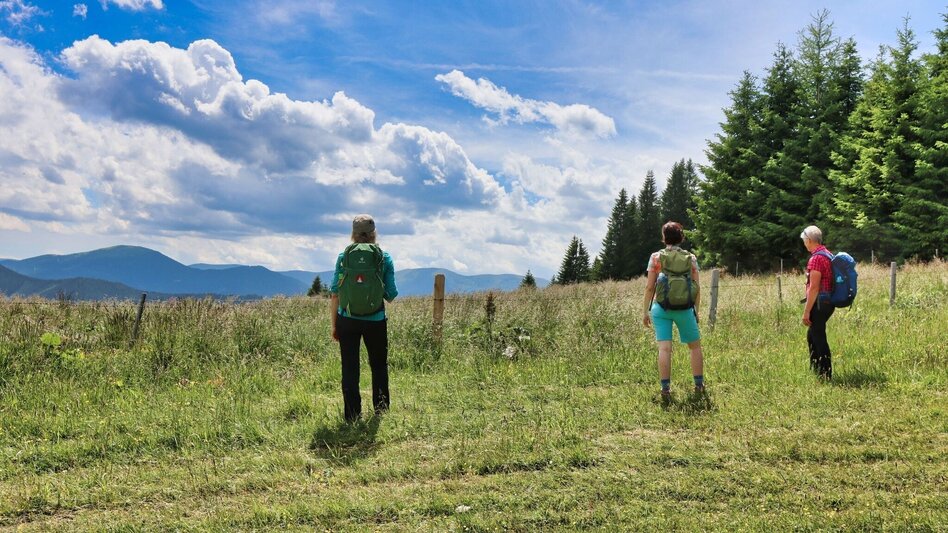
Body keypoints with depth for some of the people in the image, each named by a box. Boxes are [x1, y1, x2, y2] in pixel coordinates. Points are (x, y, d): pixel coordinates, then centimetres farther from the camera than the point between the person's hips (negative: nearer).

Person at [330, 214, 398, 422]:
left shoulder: (343, 257, -1)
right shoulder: (384, 258, -3)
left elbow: (335, 293, -1)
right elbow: (390, 296, -3)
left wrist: (334, 324, 6)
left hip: (347, 321, 0)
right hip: (376, 321, 0)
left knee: (350, 369, 8)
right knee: (379, 366, 18)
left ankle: (353, 417, 11)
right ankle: (381, 412, 24)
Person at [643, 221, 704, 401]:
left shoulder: (656, 257, -2)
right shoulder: (691, 258, 2)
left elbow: (649, 287, -3)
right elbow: (697, 288, 2)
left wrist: (646, 311, 4)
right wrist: (696, 310, 13)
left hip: (661, 308, -1)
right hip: (685, 309, 1)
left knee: (664, 348, -3)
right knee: (695, 346, 17)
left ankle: (665, 388, -6)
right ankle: (699, 385, 21)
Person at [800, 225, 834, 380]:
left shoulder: (816, 258, -18)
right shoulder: (828, 254, 12)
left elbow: (814, 288, -21)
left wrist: (806, 312, -18)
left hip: (819, 304, -10)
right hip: (827, 303, 10)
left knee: (819, 339, -2)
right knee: (812, 336, 20)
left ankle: (825, 375, 3)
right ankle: (815, 370, 28)